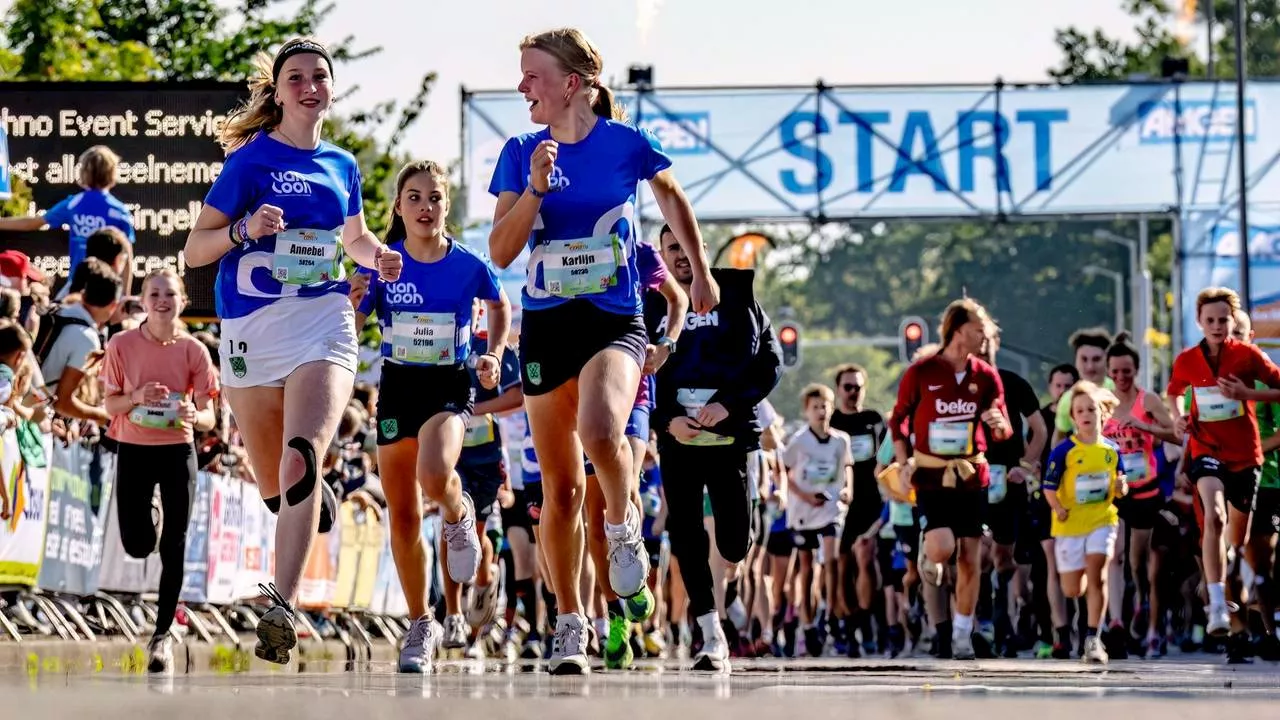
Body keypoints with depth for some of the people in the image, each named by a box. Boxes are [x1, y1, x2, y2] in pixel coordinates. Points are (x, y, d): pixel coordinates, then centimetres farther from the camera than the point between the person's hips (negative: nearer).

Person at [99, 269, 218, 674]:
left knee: (174, 548, -4)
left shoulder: (193, 351, -5)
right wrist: (136, 397, -22)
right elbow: (110, 405, -1)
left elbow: (208, 418, -5)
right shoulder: (122, 345, -5)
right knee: (136, 546, -2)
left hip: (177, 452, 0)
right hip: (133, 450, 0)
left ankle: (162, 635, 5)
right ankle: (147, 516, 37)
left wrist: (194, 415, -29)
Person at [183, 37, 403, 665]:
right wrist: (246, 229, -20)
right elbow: (195, 249, -2)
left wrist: (378, 255, 7)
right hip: (252, 328, -1)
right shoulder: (251, 159, -1)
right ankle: (317, 494, 48)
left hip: (324, 322, 1)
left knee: (300, 462, -22)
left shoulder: (342, 165, 11)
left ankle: (281, 606, -28)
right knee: (275, 485, 10)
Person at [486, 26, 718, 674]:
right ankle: (569, 625, 20)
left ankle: (623, 524, -3)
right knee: (561, 490, 7)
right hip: (545, 326, 3)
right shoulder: (521, 154, 1)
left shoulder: (626, 144, -5)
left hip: (615, 322, -3)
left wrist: (701, 274, 22)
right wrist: (536, 188, -15)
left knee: (599, 433, -34)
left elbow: (672, 199, 15)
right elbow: (500, 252, -3)